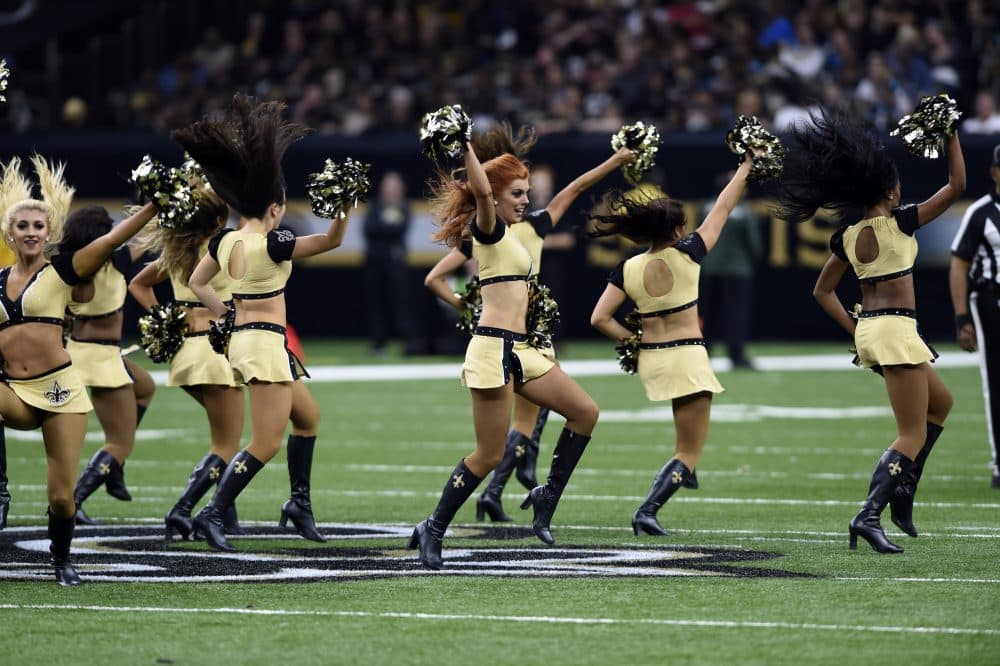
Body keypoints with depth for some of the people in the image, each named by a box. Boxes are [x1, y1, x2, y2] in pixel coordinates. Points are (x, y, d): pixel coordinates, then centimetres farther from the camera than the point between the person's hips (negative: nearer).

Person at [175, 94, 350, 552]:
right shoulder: (271, 243, -18)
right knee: (266, 443, -7)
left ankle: (300, 502, 25)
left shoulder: (224, 241, 3)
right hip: (266, 343, -9)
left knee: (308, 415, 23)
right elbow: (331, 240, -18)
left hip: (240, 339, 9)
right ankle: (213, 515, -13)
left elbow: (196, 284, 16)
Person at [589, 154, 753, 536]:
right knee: (689, 452, -1)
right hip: (686, 358, -5)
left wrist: (632, 340, 7)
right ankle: (647, 513, -16)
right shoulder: (686, 255, -11)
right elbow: (722, 210, 0)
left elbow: (599, 319, -6)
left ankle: (684, 471, 33)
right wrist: (746, 166, 10)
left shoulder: (628, 269, -3)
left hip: (649, 360, 5)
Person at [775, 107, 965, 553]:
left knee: (940, 403, 26)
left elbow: (822, 291, 16)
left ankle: (902, 491, 19)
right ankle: (869, 514, -22)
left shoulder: (846, 238, 5)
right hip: (897, 330, -8)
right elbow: (956, 186, -6)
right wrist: (952, 137, 3)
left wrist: (854, 330, 16)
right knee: (914, 434, -6)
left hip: (868, 330, 8)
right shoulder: (898, 223, -13)